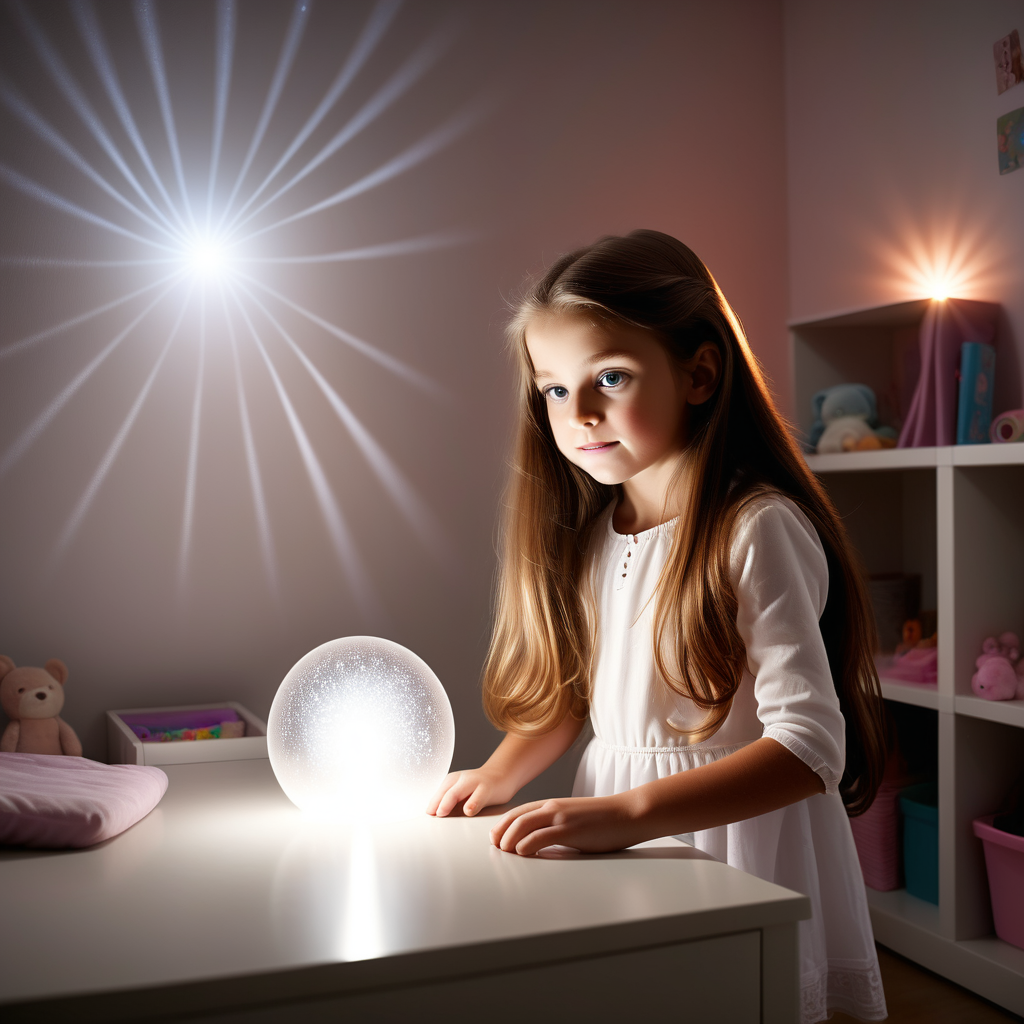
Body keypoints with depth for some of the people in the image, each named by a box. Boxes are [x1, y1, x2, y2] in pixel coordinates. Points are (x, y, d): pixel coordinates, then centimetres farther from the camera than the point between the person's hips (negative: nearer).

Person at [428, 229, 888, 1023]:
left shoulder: (758, 531, -19)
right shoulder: (591, 535, 3)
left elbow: (809, 747, -25)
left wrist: (624, 813, -33)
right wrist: (504, 774, -4)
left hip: (734, 836, -6)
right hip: (614, 835, 6)